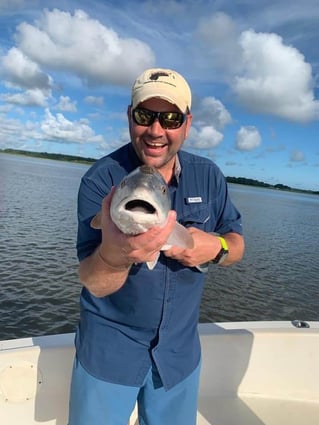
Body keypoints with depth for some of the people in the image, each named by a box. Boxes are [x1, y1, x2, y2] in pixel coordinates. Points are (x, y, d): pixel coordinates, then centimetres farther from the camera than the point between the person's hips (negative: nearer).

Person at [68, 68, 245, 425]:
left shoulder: (209, 176, -6)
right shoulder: (101, 180, -19)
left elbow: (237, 244, 3)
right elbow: (94, 284, -25)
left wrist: (216, 248, -21)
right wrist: (114, 254, -49)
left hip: (180, 348, 4)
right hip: (109, 349, -3)